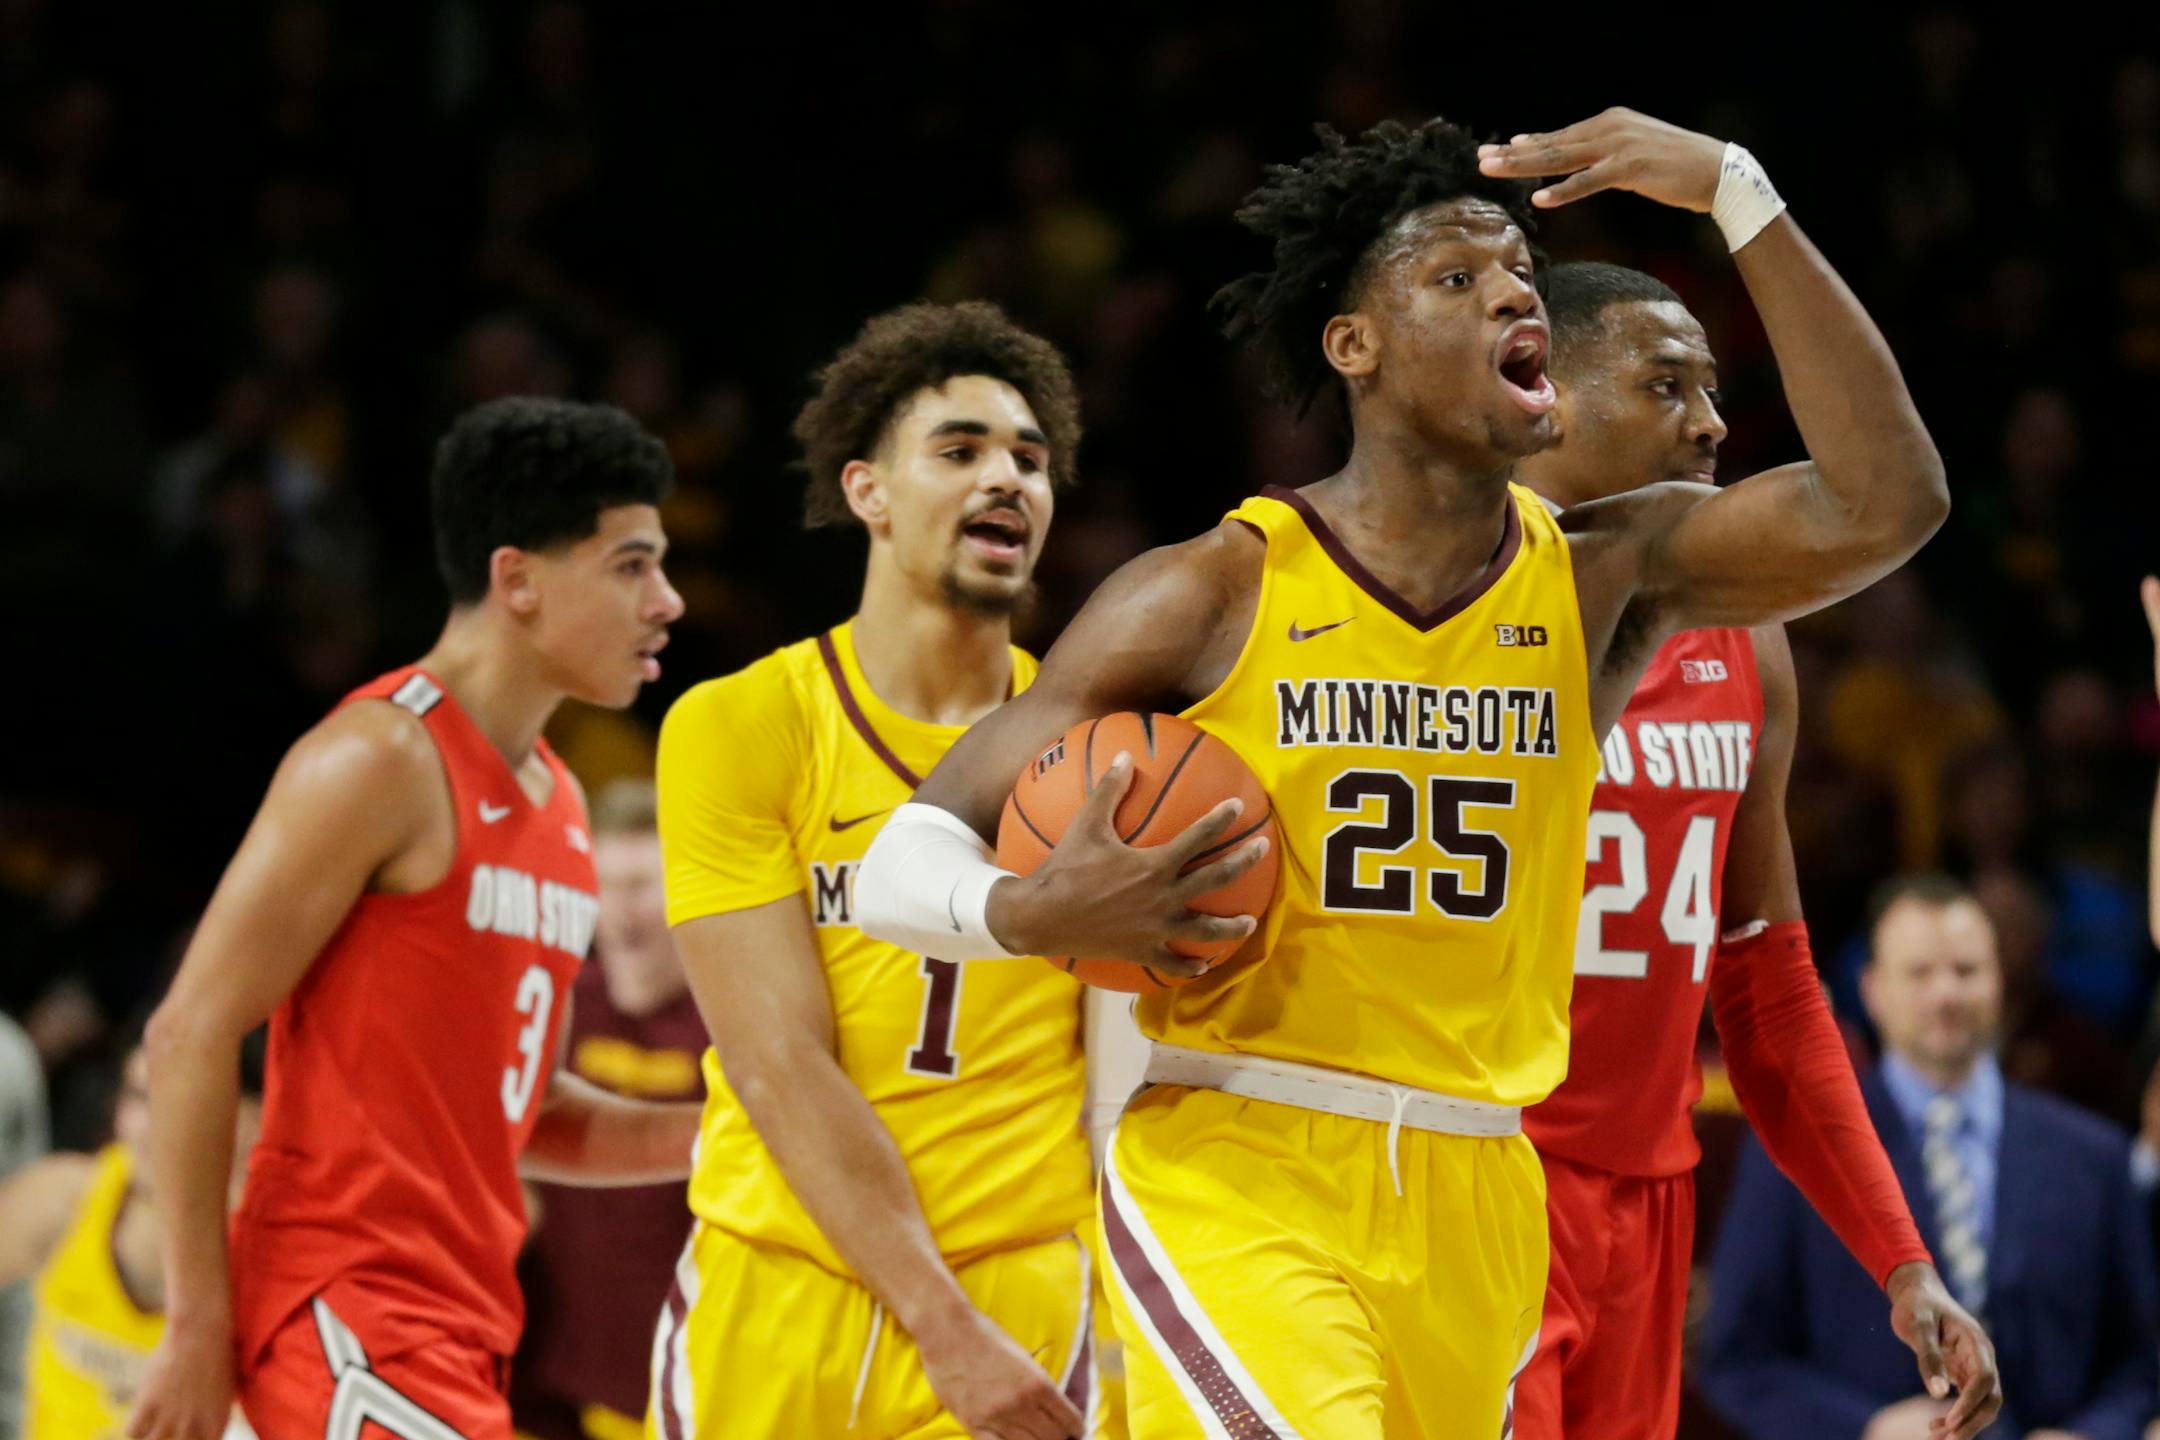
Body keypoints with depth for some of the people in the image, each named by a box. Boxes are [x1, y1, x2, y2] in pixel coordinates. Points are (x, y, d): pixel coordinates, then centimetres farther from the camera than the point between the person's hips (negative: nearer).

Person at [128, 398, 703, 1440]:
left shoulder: (558, 803, 18)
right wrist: (198, 1330, -17)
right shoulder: (382, 760, -10)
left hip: (461, 1317, 10)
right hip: (351, 1305, -10)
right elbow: (191, 1033, -14)